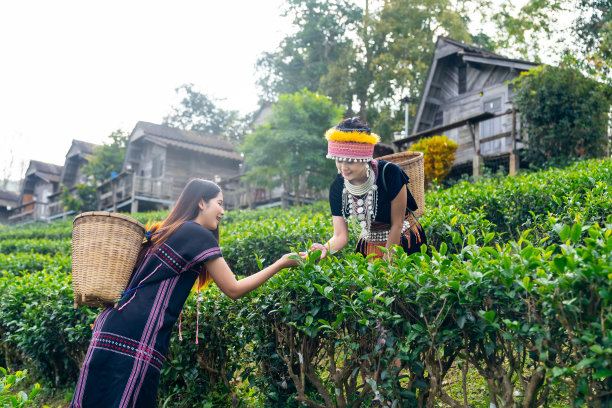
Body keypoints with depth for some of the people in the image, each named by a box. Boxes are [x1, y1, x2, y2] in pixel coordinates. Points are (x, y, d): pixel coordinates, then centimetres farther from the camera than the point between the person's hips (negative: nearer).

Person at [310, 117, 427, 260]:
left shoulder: (390, 173, -26)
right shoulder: (337, 188, -14)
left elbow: (397, 224, -17)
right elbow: (340, 236, -13)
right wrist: (326, 248, -35)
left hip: (403, 242, -3)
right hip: (369, 247, 3)